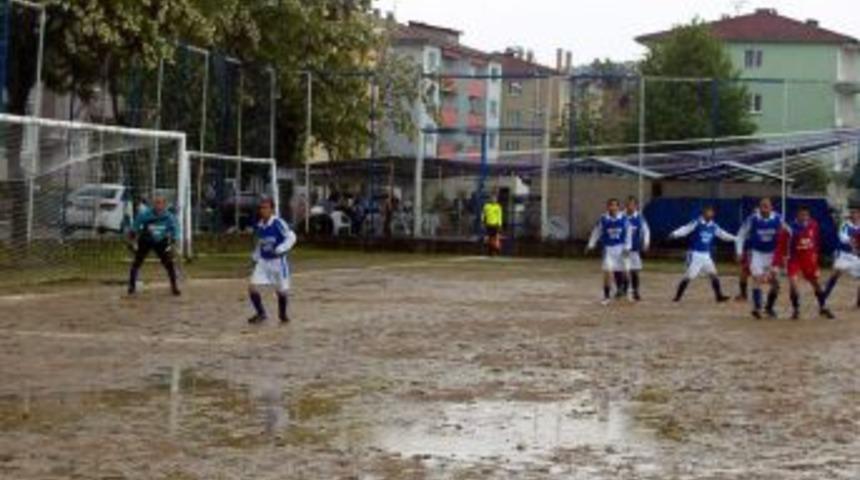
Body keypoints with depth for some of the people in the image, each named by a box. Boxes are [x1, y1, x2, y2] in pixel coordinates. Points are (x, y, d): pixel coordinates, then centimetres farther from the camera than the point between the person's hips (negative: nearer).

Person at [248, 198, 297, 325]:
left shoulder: (278, 224, -15)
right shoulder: (259, 226, 5)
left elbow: (291, 237, -18)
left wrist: (279, 250, -27)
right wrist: (255, 257, 16)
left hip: (278, 261, -5)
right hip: (263, 261, 5)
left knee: (282, 290, 4)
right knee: (252, 287, -7)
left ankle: (283, 315, 29)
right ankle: (261, 314, 11)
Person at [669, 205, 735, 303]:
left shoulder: (713, 226, 8)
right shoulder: (696, 223, -9)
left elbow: (722, 234, 19)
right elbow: (685, 229, -20)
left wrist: (736, 239, 21)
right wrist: (674, 234, -38)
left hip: (706, 256, 6)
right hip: (695, 255, -6)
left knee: (714, 275, 1)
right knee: (689, 276, -9)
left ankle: (719, 296, 9)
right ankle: (678, 297, -1)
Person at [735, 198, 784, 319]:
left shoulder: (778, 219, -11)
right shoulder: (752, 219, -15)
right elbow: (742, 235, -5)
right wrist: (740, 252, -9)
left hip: (772, 254, 2)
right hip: (757, 253, -2)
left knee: (775, 283, 3)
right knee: (758, 279, -17)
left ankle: (769, 307, 22)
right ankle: (757, 308, -12)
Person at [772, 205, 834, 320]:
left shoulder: (813, 226, -7)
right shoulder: (790, 229, -21)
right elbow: (781, 247, -21)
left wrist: (815, 254, 14)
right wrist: (776, 264, -26)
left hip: (809, 259, 4)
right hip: (794, 260, -4)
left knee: (817, 283, 12)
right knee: (793, 284, -18)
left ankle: (823, 308, 30)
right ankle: (795, 310, -1)